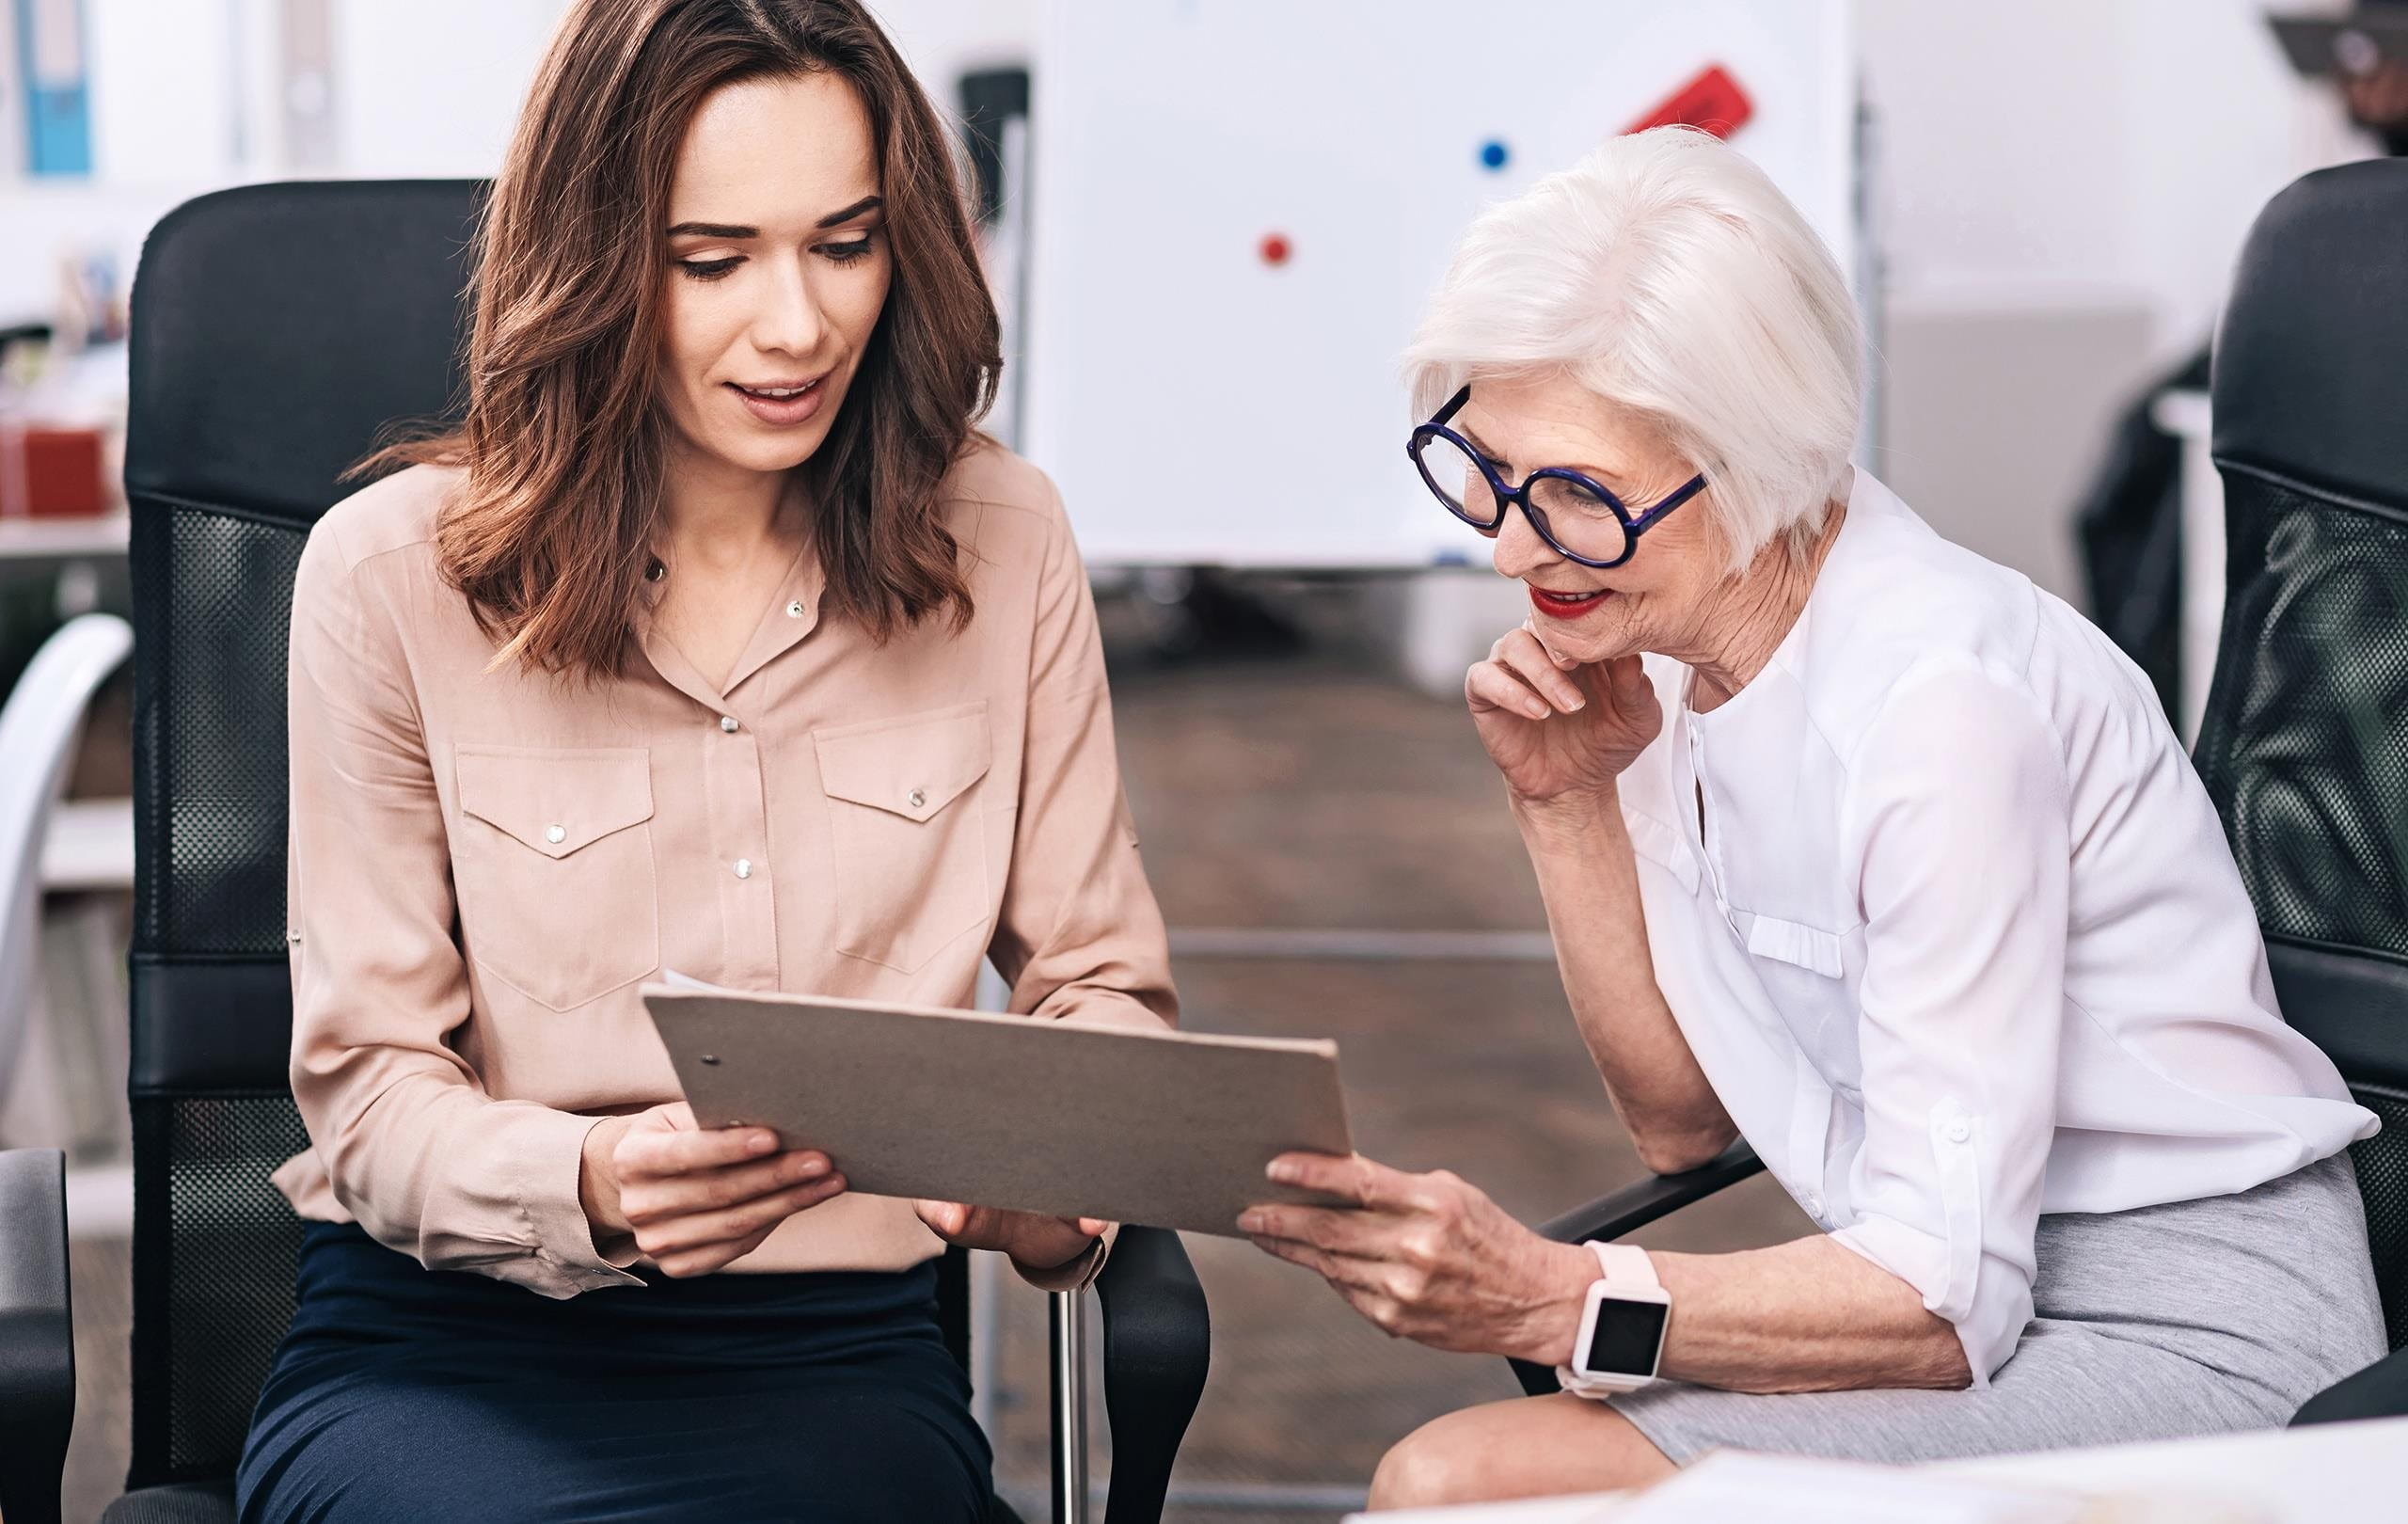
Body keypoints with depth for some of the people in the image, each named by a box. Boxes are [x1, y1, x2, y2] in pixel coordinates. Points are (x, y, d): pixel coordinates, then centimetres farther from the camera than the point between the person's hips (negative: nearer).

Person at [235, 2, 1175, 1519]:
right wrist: (589, 1187, -23)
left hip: (837, 1349, 2)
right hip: (440, 1342, -1)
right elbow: (372, 1087, -1)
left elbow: (1100, 985, 12)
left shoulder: (999, 544, 6)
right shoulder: (391, 577, -2)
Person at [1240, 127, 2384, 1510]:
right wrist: (1569, 803, -2)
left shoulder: (1936, 696, -22)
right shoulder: (1674, 639, 2)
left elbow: (1945, 1297, -24)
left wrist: (1556, 1302, -34)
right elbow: (1684, 1121, 11)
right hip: (1969, 1290, 7)